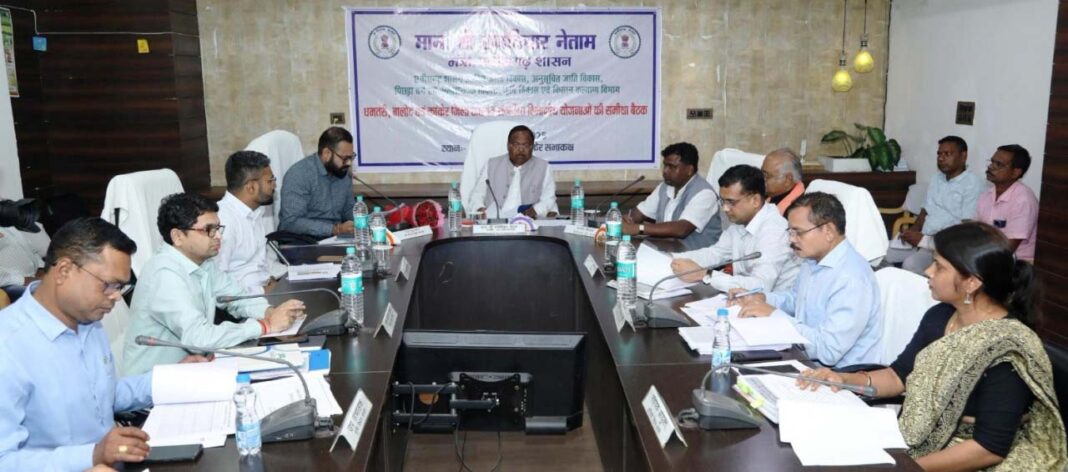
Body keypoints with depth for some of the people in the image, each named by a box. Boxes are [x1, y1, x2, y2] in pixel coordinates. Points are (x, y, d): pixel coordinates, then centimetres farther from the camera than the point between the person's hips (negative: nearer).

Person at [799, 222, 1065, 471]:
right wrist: (846, 379, -8)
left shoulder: (1006, 351, -22)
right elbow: (900, 375, 9)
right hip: (921, 445, 6)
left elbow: (990, 448, -22)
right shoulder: (939, 316, 1)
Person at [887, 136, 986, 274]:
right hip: (922, 239, 9)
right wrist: (913, 231, -3)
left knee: (910, 264, -30)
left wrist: (926, 240, -22)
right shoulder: (936, 179, 16)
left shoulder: (973, 184, -11)